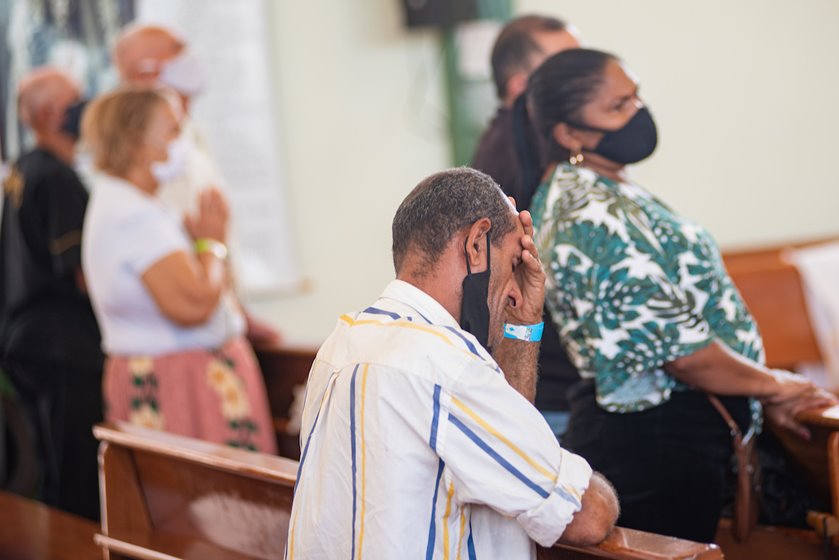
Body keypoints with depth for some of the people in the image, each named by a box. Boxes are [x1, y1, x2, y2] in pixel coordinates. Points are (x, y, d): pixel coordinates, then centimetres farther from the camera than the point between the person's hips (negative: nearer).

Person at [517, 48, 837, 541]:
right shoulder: (595, 219, -21)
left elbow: (682, 306, 18)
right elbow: (677, 346, -21)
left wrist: (760, 395, 17)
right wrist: (771, 385, -5)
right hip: (653, 443, -10)